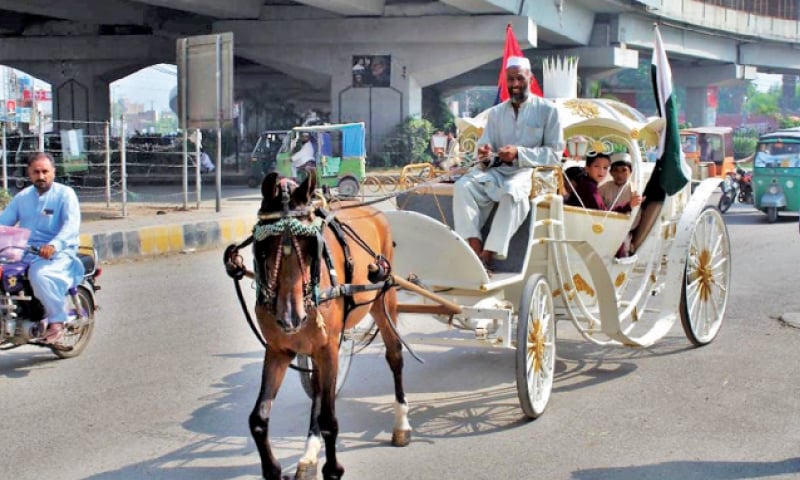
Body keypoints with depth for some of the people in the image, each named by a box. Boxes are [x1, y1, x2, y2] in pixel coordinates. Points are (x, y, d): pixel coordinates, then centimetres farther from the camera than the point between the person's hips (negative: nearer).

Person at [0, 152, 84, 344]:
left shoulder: (65, 194, -1)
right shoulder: (22, 196, 19)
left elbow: (71, 226, -15)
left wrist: (53, 245, -33)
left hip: (59, 252, -6)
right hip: (24, 251, 6)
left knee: (40, 274, -36)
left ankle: (57, 321, -19)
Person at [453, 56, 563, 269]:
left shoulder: (547, 109, 4)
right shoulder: (496, 112, 16)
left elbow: (555, 153, -4)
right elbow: (484, 148, 10)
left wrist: (519, 153, -17)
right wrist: (484, 156, -16)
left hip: (529, 171, -4)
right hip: (497, 171, 4)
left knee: (513, 192, -39)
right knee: (463, 186, -25)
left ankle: (487, 257, -36)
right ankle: (476, 253, -32)